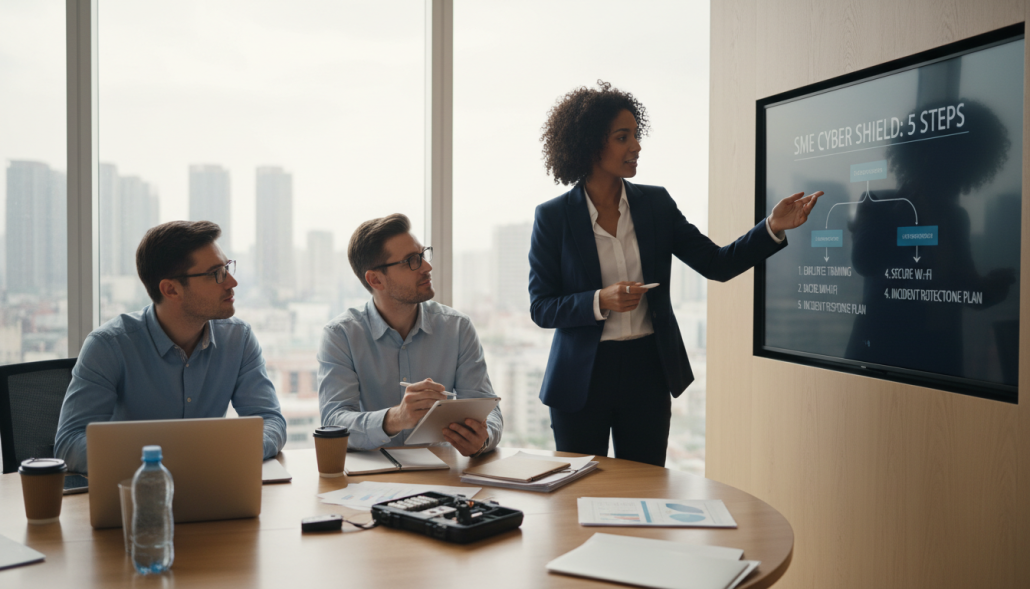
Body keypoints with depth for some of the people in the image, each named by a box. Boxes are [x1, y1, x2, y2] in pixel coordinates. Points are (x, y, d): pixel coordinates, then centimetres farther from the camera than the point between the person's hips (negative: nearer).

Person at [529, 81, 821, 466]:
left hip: (648, 372, 3)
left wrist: (773, 228, -13)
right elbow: (541, 308, -7)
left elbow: (717, 264, 0)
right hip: (582, 376, -2)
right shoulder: (553, 217, -6)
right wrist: (601, 301, -22)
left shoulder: (656, 204, 2)